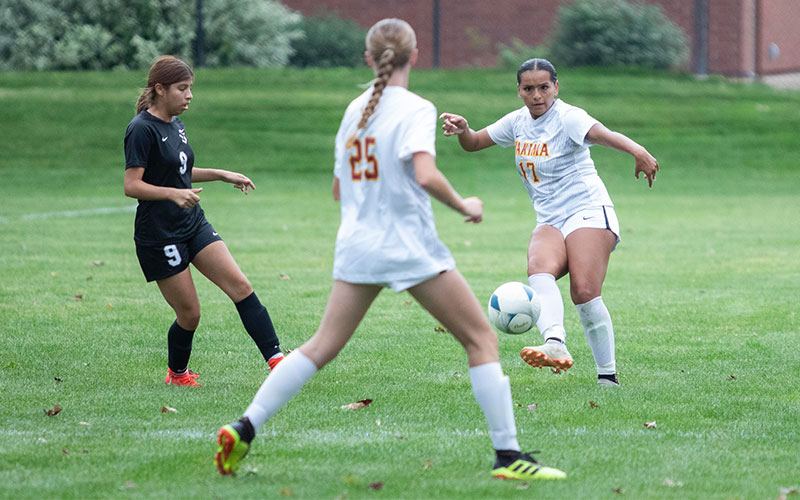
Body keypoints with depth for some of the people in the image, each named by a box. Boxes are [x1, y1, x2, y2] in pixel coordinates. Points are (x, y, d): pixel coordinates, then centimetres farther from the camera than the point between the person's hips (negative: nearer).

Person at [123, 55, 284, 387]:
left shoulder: (176, 124, 11)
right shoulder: (143, 129, -15)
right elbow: (131, 185, -20)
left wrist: (222, 175, 20)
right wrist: (175, 193, -32)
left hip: (193, 224, 8)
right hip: (158, 234, -8)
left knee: (240, 286, -6)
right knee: (189, 313, -2)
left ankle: (275, 358, -10)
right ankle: (177, 373, 24)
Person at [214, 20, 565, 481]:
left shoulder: (355, 110, 10)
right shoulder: (416, 110, -10)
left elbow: (339, 189, 17)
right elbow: (425, 176, -24)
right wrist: (464, 206, -9)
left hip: (357, 246, 6)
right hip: (411, 246, -6)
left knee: (323, 346, 11)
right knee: (482, 340, 2)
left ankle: (245, 429, 3)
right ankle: (509, 456, -4)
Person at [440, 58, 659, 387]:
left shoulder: (567, 118, -9)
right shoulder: (518, 121, 12)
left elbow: (602, 134, -30)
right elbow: (474, 143, 23)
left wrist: (637, 151, -50)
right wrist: (463, 130, -2)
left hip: (588, 212, -5)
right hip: (549, 223, 5)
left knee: (584, 292, -21)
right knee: (539, 267, -28)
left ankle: (607, 375, -9)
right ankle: (555, 346, -51)